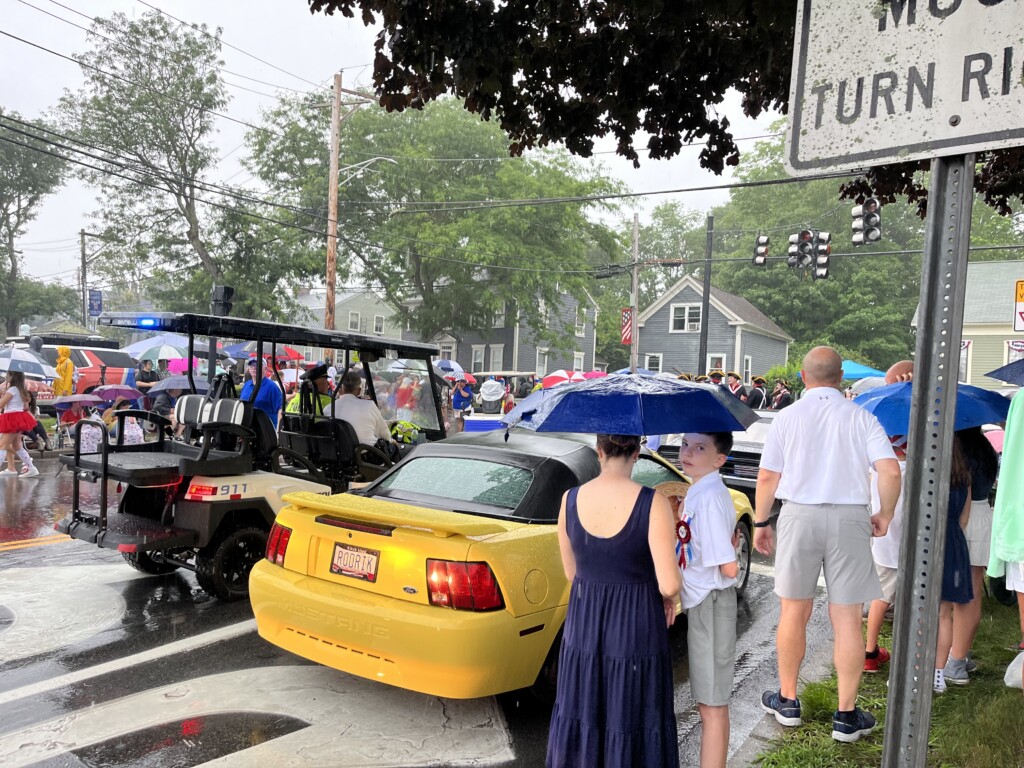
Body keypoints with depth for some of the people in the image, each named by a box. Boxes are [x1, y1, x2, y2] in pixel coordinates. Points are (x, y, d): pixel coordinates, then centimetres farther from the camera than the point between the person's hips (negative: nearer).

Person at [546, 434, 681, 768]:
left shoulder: (570, 499, -6)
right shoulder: (652, 503, -18)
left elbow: (572, 572, 4)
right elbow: (669, 584, -18)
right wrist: (668, 598, 3)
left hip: (583, 623, 3)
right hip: (636, 627, -3)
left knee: (583, 714, 20)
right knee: (632, 720, 15)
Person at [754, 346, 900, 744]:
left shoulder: (788, 416, 1)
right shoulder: (862, 418, 1)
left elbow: (767, 477, -1)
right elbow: (891, 472, -8)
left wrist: (761, 522, 9)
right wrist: (885, 516, 7)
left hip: (799, 515, 0)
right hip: (850, 517, 0)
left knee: (794, 611, 12)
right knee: (847, 619, 7)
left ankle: (787, 700, 26)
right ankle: (847, 715, 15)